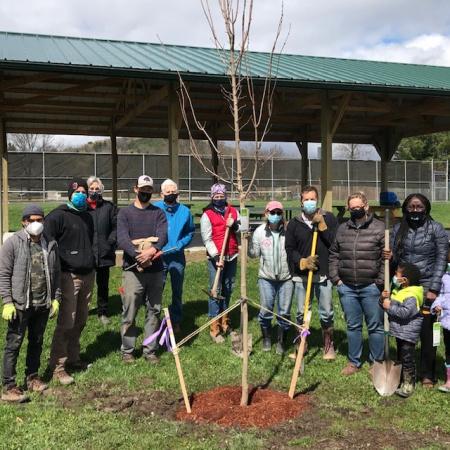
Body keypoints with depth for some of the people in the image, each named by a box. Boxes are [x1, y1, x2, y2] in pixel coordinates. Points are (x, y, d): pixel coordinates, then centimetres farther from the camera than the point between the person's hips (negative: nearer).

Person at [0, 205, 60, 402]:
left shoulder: (50, 244, 6)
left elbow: (55, 273, 13)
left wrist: (56, 298, 8)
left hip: (43, 304, 5)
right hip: (20, 304, -5)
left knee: (37, 342, 16)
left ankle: (32, 377, 32)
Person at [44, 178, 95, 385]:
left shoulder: (87, 217, 17)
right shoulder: (58, 216, -8)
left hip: (87, 275, 8)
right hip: (69, 277, -7)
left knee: (80, 321, 13)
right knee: (66, 323, -8)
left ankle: (73, 359, 26)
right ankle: (58, 367, 1)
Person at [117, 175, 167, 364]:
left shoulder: (159, 213, 10)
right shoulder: (125, 212, 4)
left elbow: (163, 236, -7)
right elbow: (122, 238, -10)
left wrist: (152, 250, -27)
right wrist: (138, 254, -26)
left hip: (155, 270, 2)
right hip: (132, 269, -2)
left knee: (154, 312, 9)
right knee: (129, 313, 1)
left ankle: (150, 350, 20)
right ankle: (127, 350, 16)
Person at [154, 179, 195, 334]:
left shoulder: (185, 211, 3)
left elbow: (190, 233, 8)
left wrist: (179, 245, -8)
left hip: (177, 257, 2)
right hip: (158, 256, -2)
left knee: (177, 291, 11)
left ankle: (176, 321, 24)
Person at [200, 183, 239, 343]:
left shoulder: (233, 212, 10)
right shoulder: (207, 215, -4)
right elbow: (207, 238, -9)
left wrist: (235, 226, -11)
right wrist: (216, 256, -18)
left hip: (232, 257, 5)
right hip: (216, 258, -5)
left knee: (228, 290, 13)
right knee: (216, 291, -5)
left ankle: (224, 321, 27)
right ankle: (214, 328, 0)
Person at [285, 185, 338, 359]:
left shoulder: (329, 218, 0)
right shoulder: (294, 223, 4)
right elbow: (290, 249, 2)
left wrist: (322, 225, -15)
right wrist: (302, 262, -14)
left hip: (324, 274, -1)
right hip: (301, 275, 1)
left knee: (326, 313, 6)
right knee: (302, 312, 10)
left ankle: (328, 345, 24)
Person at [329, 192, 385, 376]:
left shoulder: (379, 228, -4)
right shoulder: (342, 229, 9)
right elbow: (333, 255, 15)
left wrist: (380, 281, -10)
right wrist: (336, 278, 6)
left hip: (371, 287, -4)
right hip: (346, 287, 4)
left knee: (375, 326, 6)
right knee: (352, 326, 13)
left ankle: (377, 362, 20)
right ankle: (354, 362, 26)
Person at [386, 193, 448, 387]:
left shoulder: (436, 228, -4)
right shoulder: (398, 229, 7)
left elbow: (441, 260, -7)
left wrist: (433, 289, -13)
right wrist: (390, 257, -11)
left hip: (427, 288, -3)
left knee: (427, 332, 1)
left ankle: (427, 375, 15)